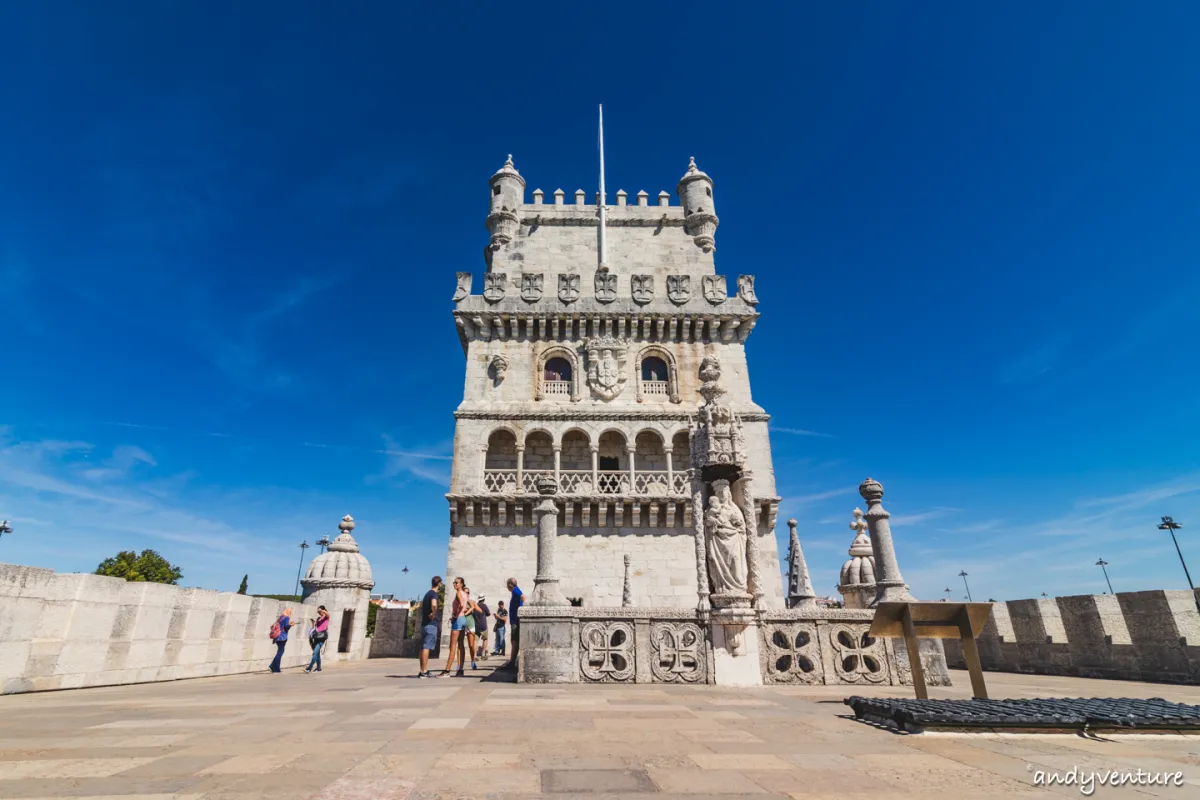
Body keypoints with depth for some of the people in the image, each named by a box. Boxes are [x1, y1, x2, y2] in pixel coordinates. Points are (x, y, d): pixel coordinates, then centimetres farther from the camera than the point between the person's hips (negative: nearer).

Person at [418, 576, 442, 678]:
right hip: (431, 624, -9)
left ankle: (423, 671, 14)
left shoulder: (427, 593, 17)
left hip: (424, 623, 9)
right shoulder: (434, 594, -11)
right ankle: (424, 672, -8)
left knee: (424, 647, 10)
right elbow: (434, 604, -33)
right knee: (426, 647, -8)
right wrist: (434, 613, -17)